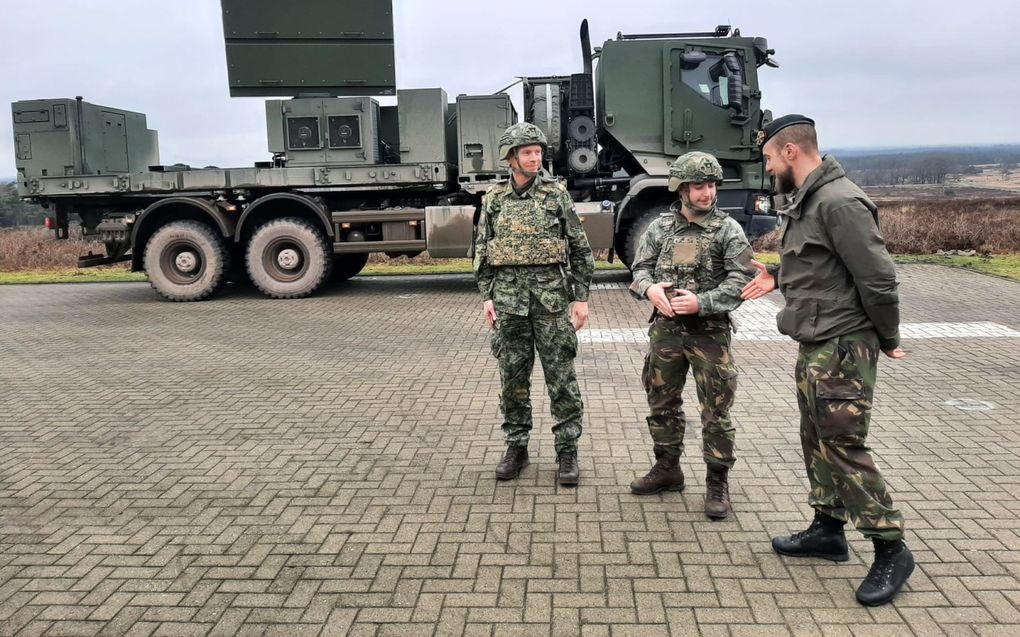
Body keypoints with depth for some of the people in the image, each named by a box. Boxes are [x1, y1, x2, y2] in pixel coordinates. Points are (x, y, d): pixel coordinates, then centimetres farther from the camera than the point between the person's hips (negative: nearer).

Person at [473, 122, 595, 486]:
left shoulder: (557, 193, 1)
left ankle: (567, 450, 11)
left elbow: (580, 249, 2)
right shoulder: (494, 198, 8)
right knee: (513, 375, 8)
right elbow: (482, 252, 11)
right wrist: (486, 296, 4)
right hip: (508, 296, 2)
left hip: (551, 295, -2)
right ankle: (516, 447, 21)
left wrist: (581, 297, -3)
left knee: (561, 375, 1)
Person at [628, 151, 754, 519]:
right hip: (666, 328, 4)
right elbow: (640, 268, 9)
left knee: (715, 411, 2)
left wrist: (701, 302, -22)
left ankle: (717, 482, 15)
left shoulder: (728, 230, -4)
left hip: (709, 331, -3)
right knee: (662, 404, 14)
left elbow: (740, 282, -10)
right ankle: (667, 469, 32)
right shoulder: (661, 226, 5)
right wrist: (649, 287, -13)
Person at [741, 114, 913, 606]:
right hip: (814, 345, 10)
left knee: (844, 446, -5)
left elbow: (877, 277, -20)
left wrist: (887, 340, -10)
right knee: (816, 440, 17)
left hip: (842, 348, -10)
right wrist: (779, 275, 8)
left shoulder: (839, 202, -20)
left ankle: (890, 550, 9)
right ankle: (828, 529, 31)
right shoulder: (805, 200, 12)